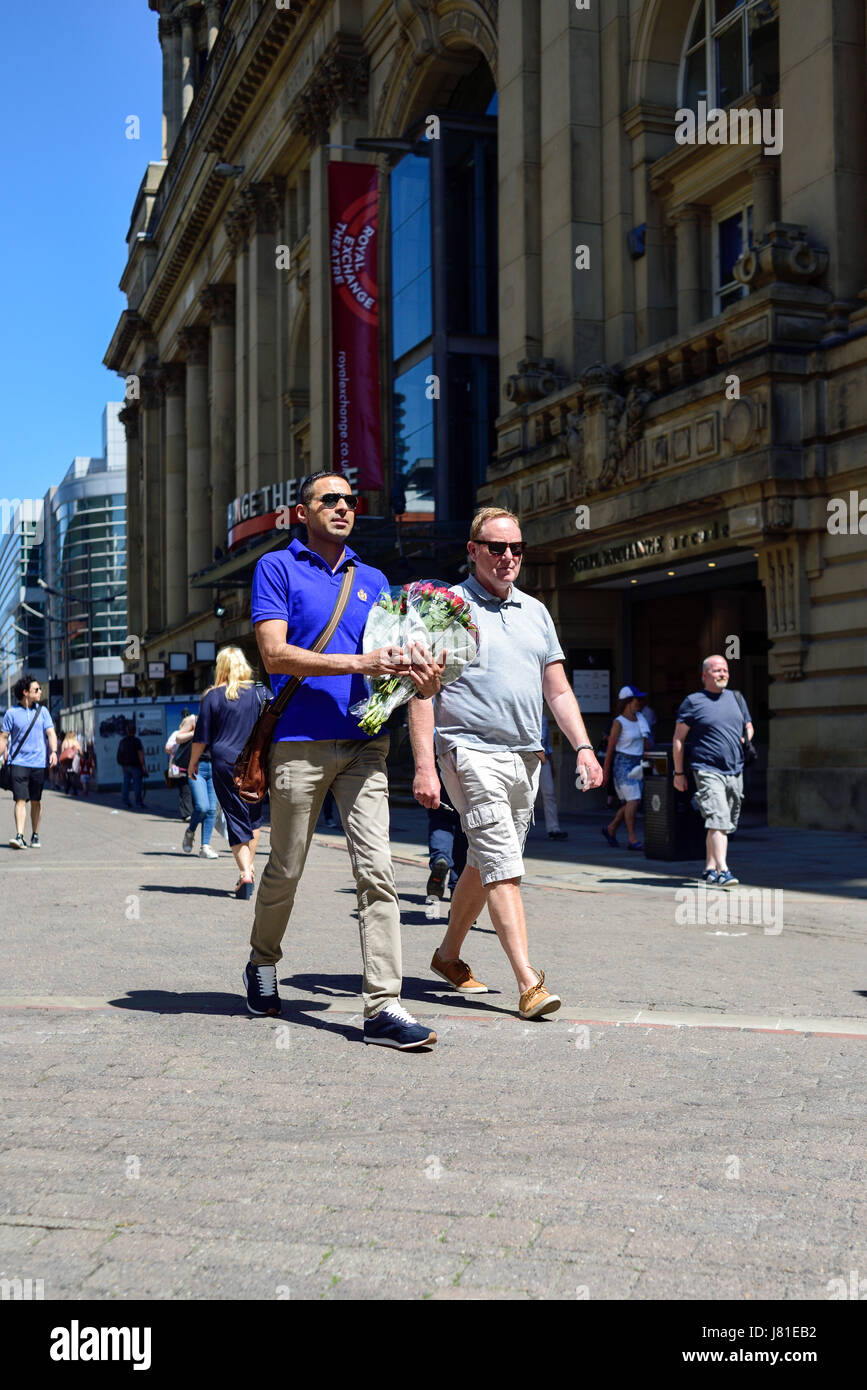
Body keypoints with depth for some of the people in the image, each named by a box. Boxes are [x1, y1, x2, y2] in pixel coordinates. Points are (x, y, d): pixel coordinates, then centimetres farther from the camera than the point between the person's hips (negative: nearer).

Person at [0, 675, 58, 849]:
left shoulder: (42, 711, 8)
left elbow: (51, 733, 3)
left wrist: (53, 751, -13)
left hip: (38, 763, 2)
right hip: (18, 762, -2)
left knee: (36, 801, 9)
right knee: (20, 800, -12)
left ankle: (35, 835, 20)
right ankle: (19, 836, -17)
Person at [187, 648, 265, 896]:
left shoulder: (213, 696, -2)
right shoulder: (258, 693, 3)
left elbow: (202, 737, 1)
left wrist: (193, 761, 15)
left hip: (225, 763, -2)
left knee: (236, 819, 1)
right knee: (254, 815, 17)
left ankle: (244, 873, -9)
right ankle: (250, 867, 20)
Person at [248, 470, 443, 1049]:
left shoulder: (373, 579, 17)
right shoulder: (277, 568, 2)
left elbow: (390, 657, 14)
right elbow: (276, 655, -10)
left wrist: (420, 675, -11)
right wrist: (360, 663, -20)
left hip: (364, 741, 3)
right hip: (300, 740, -3)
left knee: (377, 870, -6)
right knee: (286, 870, 9)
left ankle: (383, 1006, -5)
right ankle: (263, 963, 35)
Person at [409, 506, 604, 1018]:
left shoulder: (535, 612, 16)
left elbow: (558, 690, 18)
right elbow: (423, 692, -7)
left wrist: (584, 747, 6)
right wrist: (425, 765, -16)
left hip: (526, 757, 6)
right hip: (472, 751, -6)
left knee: (486, 863, 14)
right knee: (503, 866, -13)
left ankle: (449, 954, 30)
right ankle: (528, 982, -14)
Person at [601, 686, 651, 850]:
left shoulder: (640, 718, 10)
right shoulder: (619, 722, -9)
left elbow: (646, 741, 19)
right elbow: (610, 747, -8)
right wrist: (606, 771, -7)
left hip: (637, 765, 7)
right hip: (623, 763, -7)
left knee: (632, 803, 8)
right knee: (633, 800, -13)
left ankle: (610, 829, 25)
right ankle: (632, 839, -10)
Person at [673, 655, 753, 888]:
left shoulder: (736, 698, 16)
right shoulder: (693, 702, 0)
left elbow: (748, 727, 27)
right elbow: (678, 739, 1)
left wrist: (747, 740, 3)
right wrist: (679, 773, -2)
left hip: (735, 771, 6)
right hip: (707, 770, -6)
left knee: (725, 824, 11)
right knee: (718, 820, -19)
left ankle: (709, 868, 23)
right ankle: (722, 871, -23)